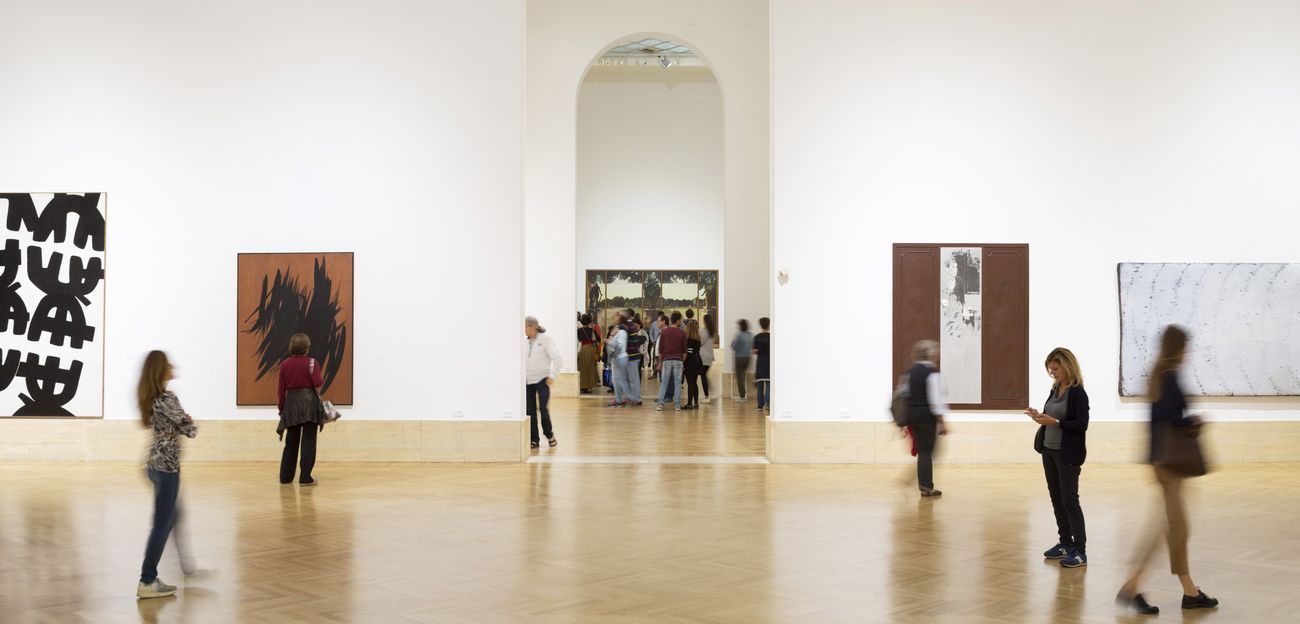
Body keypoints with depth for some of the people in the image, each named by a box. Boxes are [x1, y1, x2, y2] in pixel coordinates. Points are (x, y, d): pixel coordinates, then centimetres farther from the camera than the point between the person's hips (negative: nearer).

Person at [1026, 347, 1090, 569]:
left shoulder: (1078, 393, -14)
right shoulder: (1055, 389, 8)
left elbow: (1082, 424, -18)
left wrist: (1054, 422, -24)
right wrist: (1040, 417, -4)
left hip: (1068, 454, -8)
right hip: (1049, 450, 8)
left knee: (1069, 500, -6)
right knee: (1056, 498, 12)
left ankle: (1080, 551, -1)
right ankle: (1065, 543, 23)